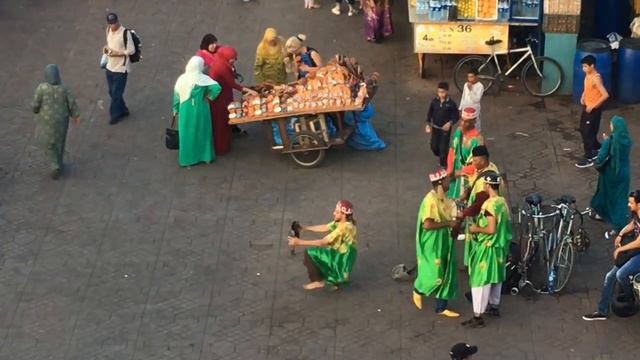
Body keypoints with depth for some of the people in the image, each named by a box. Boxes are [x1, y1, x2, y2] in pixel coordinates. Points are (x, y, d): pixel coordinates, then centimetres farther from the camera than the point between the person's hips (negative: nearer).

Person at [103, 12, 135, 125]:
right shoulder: (109, 30, 2)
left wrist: (117, 53, -24)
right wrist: (106, 48, -3)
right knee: (112, 92, 16)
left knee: (116, 93, 1)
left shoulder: (125, 33, -20)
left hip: (121, 68, -8)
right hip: (110, 67, 8)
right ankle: (123, 110, 33)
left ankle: (115, 115, 16)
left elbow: (131, 50, -16)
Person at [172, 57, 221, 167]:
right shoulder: (203, 79, -17)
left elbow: (176, 95, -1)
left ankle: (188, 157, 23)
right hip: (200, 110, -2)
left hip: (185, 111, 2)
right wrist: (208, 96, -10)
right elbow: (217, 88, -28)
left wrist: (176, 109, 11)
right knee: (202, 131, 16)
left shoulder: (182, 78, -9)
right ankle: (205, 155, 26)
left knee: (187, 133, 14)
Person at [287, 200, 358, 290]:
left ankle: (318, 281, 0)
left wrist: (300, 242, -25)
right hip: (340, 255, 9)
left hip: (340, 260, -9)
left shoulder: (343, 228, -28)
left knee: (309, 254, -10)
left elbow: (322, 242, -27)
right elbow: (324, 228, 9)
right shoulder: (342, 222, -1)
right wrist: (304, 228, 3)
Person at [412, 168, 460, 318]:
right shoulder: (430, 200, -21)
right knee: (435, 276, -3)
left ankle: (441, 307, 18)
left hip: (444, 243, 9)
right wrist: (448, 223, -21)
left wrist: (454, 221, 1)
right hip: (432, 244, -9)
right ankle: (418, 289, 27)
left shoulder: (443, 198, 7)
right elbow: (428, 224, -28)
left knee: (446, 275, 9)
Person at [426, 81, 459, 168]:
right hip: (435, 128, 4)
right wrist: (428, 124, -5)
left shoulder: (451, 103, -16)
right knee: (434, 146, 11)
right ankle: (441, 157, 41)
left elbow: (456, 116, -9)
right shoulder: (434, 101, -7)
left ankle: (443, 165, 18)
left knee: (443, 147, 1)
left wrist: (450, 123, -24)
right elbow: (429, 113, 4)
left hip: (445, 129, -4)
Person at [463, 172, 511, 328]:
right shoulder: (503, 202, 4)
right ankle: (494, 307, 38)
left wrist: (476, 229, -11)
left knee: (480, 280, -5)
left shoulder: (490, 205, -24)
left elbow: (491, 229, -27)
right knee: (496, 277, 23)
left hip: (488, 247, -9)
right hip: (500, 245, 9)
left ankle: (478, 317, -4)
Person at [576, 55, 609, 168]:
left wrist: (593, 106, -23)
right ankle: (597, 149, 36)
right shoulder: (588, 75, 4)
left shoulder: (596, 79, -24)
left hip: (594, 110, -10)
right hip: (587, 108, 10)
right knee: (583, 131, 19)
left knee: (588, 133, -4)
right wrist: (583, 97, 6)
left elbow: (605, 95, -28)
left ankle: (588, 159, 5)